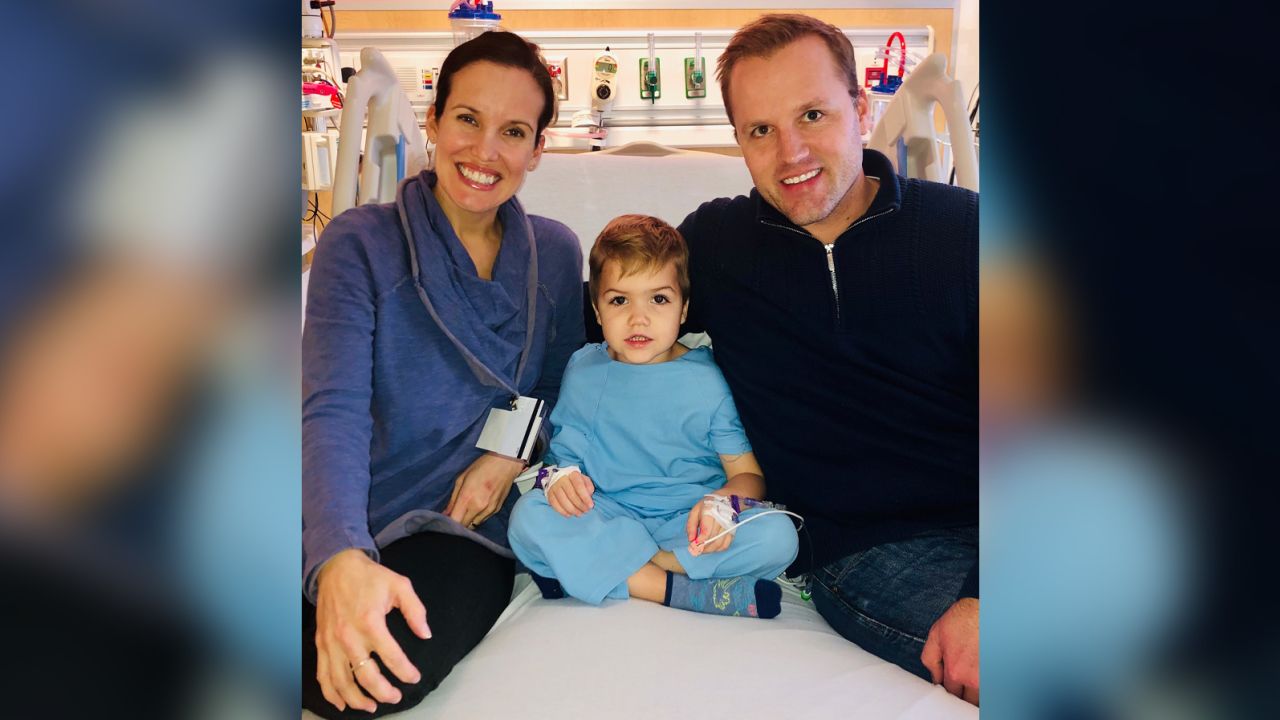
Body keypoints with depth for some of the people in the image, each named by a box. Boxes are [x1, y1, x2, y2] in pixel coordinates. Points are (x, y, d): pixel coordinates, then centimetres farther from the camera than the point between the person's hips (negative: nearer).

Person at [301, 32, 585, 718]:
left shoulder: (555, 253, 5)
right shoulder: (361, 243, -5)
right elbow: (335, 411, -17)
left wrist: (516, 453, -10)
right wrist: (341, 559, -35)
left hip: (471, 518, 1)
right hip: (348, 529, -1)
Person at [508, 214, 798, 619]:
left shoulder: (707, 381, -1)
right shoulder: (583, 372, 6)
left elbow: (749, 474, -1)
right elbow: (565, 450, 8)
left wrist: (721, 503, -24)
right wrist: (560, 475, -17)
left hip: (688, 524, 0)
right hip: (609, 520, 1)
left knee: (777, 537, -27)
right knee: (529, 517, -27)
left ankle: (591, 569, -24)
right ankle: (680, 591, -29)